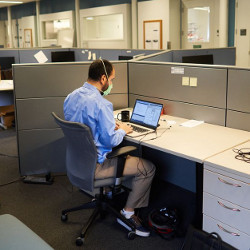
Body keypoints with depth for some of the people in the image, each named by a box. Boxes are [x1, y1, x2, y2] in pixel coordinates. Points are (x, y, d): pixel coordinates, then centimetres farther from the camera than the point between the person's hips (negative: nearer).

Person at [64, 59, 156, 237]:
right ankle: (128, 213, 10)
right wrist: (122, 130, -1)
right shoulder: (101, 104, -25)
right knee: (148, 168, 2)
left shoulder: (71, 97, 2)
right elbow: (111, 140, -22)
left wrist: (111, 126, 11)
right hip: (95, 166, -9)